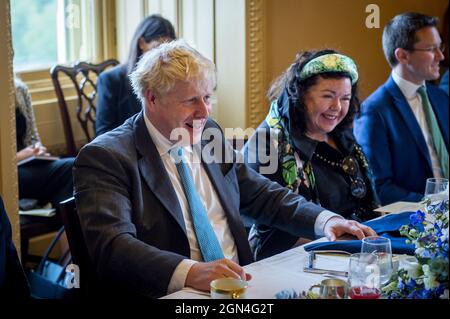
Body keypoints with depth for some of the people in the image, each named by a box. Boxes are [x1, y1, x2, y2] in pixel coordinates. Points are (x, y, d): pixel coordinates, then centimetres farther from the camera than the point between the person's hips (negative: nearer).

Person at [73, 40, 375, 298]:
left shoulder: (208, 134, 12)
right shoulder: (106, 158, -9)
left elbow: (261, 194, 20)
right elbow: (111, 244, -21)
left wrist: (326, 220, 4)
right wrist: (190, 272, -36)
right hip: (174, 294, -5)